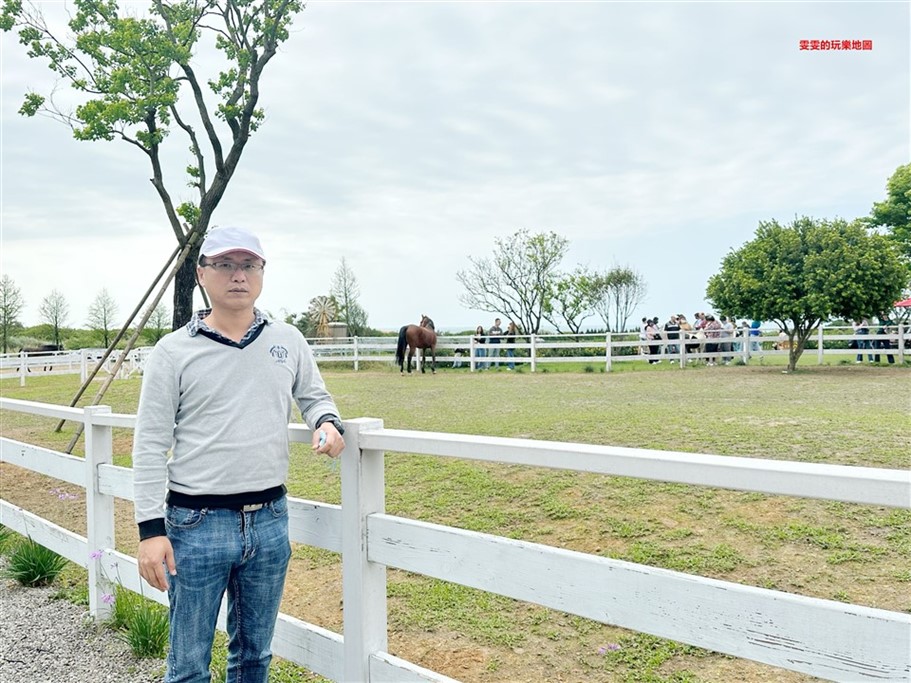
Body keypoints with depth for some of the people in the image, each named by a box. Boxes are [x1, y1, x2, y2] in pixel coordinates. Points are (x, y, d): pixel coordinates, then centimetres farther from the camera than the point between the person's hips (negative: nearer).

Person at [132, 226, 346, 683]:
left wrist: (327, 422, -6)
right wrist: (151, 530, -10)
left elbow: (314, 396, 18)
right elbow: (149, 447, -5)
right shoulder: (174, 351, -5)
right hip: (196, 524, -3)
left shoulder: (288, 341, 4)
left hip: (270, 520, 3)